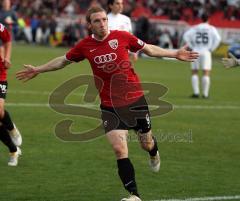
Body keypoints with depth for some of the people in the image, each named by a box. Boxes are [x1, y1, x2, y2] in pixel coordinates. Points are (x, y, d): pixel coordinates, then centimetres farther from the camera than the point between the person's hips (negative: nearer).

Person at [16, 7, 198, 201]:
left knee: (146, 144, 13)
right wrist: (38, 70, 20)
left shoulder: (122, 37, -8)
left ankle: (154, 152, 54)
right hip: (109, 106, 0)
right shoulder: (85, 46, -3)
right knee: (119, 149, -12)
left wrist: (175, 54, 6)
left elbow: (149, 49, 6)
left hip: (135, 100, 0)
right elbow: (63, 60, 16)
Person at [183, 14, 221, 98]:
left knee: (194, 73, 10)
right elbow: (217, 38, -12)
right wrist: (211, 49, -3)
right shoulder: (211, 29, 2)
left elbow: (186, 36, -3)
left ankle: (196, 92, 1)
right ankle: (205, 94, -5)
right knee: (206, 73, -1)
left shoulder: (195, 28, 7)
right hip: (206, 52, -2)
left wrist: (192, 47, 2)